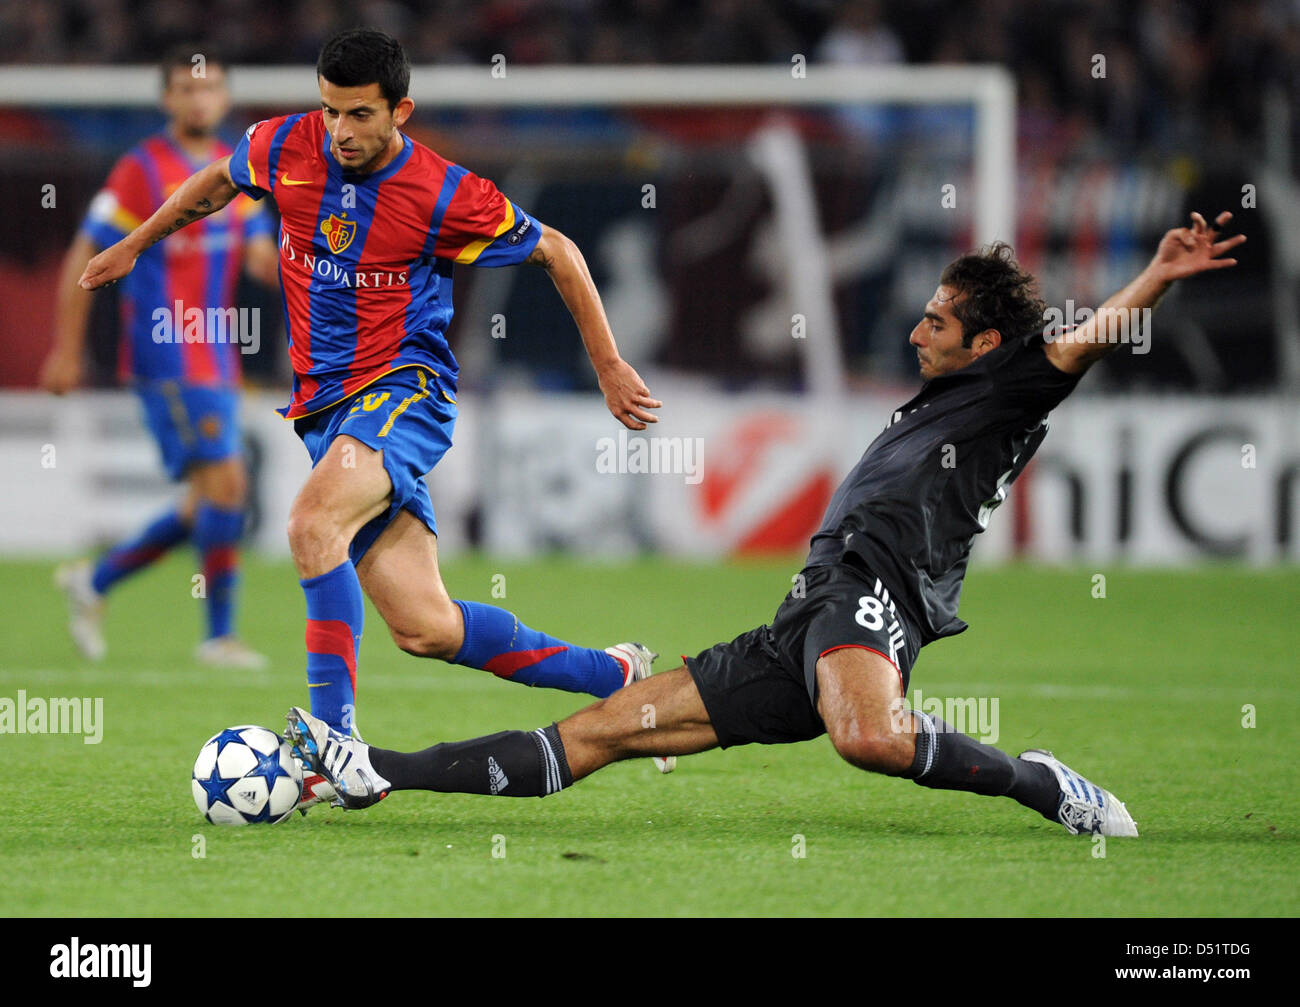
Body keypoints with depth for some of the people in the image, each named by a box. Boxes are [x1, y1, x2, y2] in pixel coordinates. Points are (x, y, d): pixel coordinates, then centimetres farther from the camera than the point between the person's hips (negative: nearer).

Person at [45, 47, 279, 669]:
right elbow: (84, 260, -6)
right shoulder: (141, 170, -8)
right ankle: (220, 635, -8)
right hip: (167, 357, -8)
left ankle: (95, 582, 24)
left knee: (207, 507, 9)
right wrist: (66, 351, -8)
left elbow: (261, 260, 9)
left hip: (215, 359, 8)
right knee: (225, 482, -15)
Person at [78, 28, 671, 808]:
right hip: (326, 405, 5)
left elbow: (556, 253, 1)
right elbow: (218, 183, 23)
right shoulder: (285, 148, -1)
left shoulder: (446, 197, -13)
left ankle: (335, 739, -35)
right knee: (425, 630, 0)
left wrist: (609, 368, 4)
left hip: (405, 391, -5)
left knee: (312, 524, -34)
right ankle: (619, 677, 19)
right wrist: (133, 246, 31)